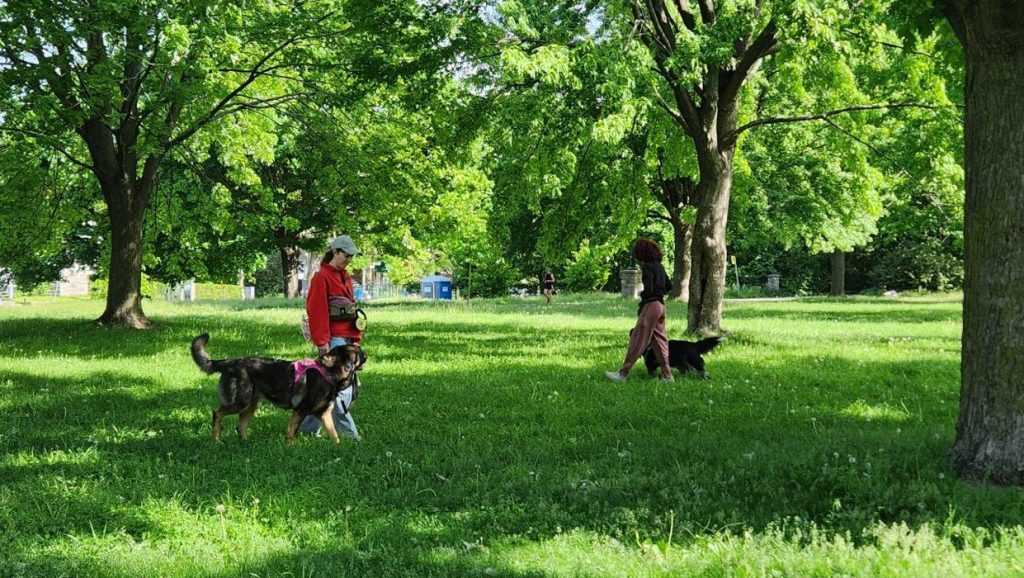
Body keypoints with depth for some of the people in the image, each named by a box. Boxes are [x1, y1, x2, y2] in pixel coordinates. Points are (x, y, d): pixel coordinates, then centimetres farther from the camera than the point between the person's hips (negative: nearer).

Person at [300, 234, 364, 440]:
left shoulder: (345, 276, 18)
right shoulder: (322, 277, -9)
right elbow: (316, 311, -14)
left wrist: (356, 336, 16)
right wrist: (322, 341, -17)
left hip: (346, 338, 9)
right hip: (333, 340, -9)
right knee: (342, 389, -9)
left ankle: (308, 425, 20)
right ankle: (347, 433, -5)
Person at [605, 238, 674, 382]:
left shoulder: (648, 267, -13)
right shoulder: (659, 266, 14)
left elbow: (649, 289, -20)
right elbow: (669, 286, 22)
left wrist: (641, 294, -1)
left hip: (651, 305, -9)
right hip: (660, 305, 9)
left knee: (637, 339, -7)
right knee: (659, 341, 11)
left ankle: (623, 373, -6)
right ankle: (667, 375, 11)